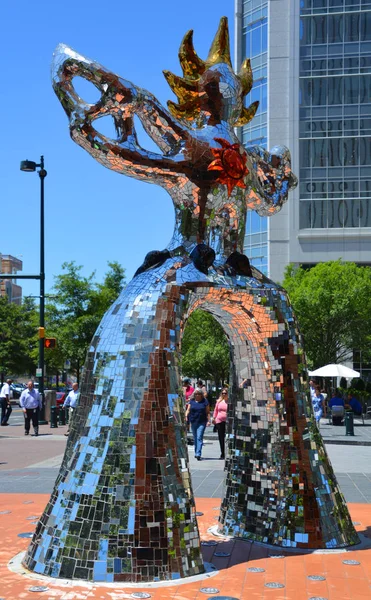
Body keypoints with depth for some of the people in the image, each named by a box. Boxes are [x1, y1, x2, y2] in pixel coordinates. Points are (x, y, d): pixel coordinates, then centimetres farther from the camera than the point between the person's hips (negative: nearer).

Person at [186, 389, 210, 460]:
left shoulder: (205, 401, 2)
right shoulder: (191, 401, 9)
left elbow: (207, 412, 3)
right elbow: (188, 410, 9)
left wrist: (208, 420, -6)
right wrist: (186, 416, -8)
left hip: (202, 422, -3)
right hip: (193, 422, 3)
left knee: (199, 438, -13)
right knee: (195, 438, 13)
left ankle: (198, 454, -18)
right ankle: (196, 453, 25)